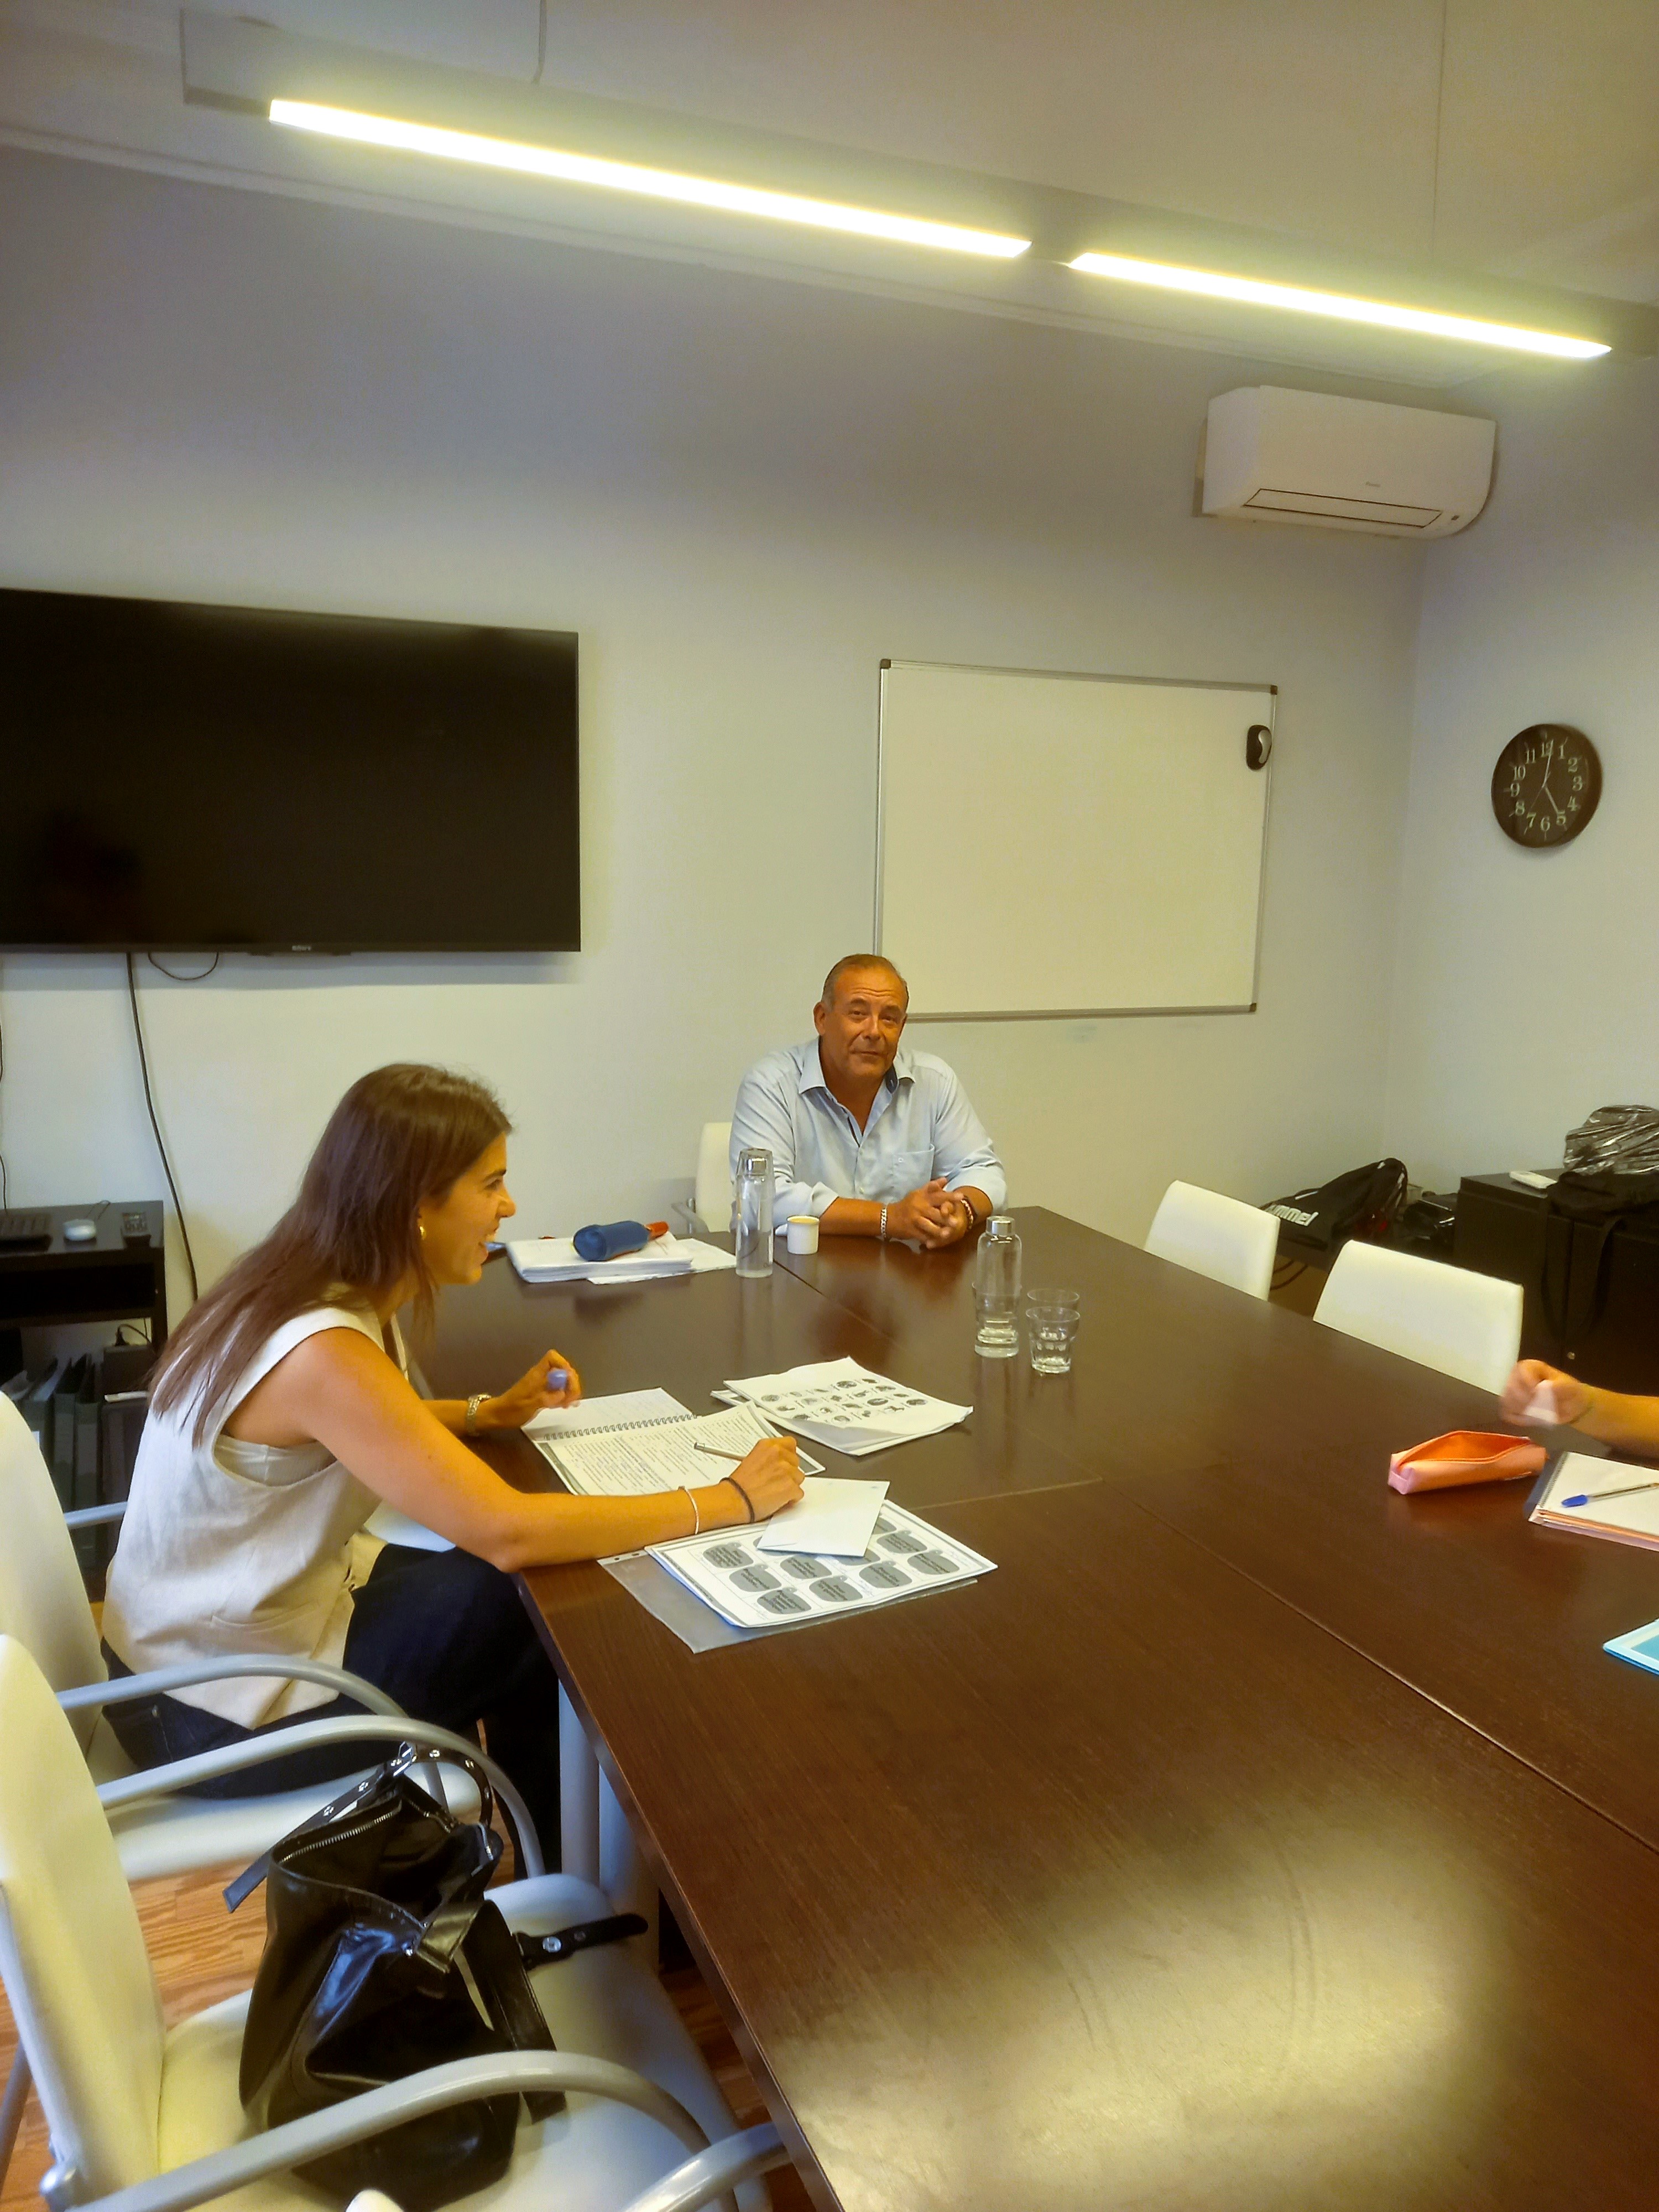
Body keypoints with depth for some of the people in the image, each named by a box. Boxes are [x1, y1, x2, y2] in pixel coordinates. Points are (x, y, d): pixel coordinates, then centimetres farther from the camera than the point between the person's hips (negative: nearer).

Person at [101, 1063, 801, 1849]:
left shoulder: (313, 1287, -5)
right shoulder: (322, 1352, -33)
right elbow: (507, 1530, -35)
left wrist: (490, 1411, 0)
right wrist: (730, 1502, -27)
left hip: (228, 1621, 8)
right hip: (221, 1706, -8)